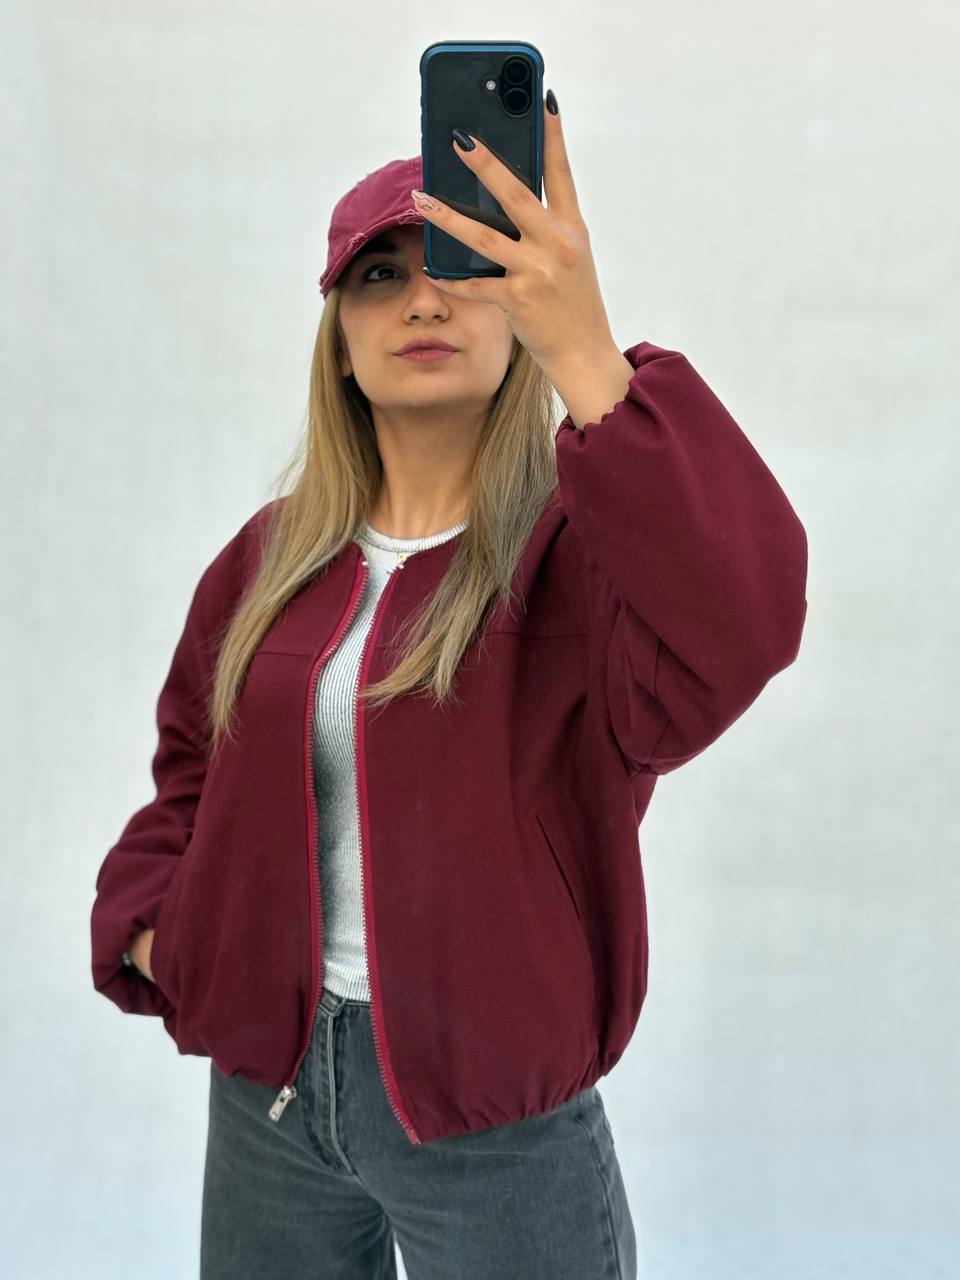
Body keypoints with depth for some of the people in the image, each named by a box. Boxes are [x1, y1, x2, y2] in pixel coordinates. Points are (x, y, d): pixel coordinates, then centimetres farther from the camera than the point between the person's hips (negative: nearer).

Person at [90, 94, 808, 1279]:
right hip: (266, 1077, 5)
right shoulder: (271, 557, 3)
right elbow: (193, 772, 14)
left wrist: (585, 356, -43)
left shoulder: (575, 546, -15)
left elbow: (737, 626, -37)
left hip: (491, 1108, -4)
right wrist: (150, 926, -1)